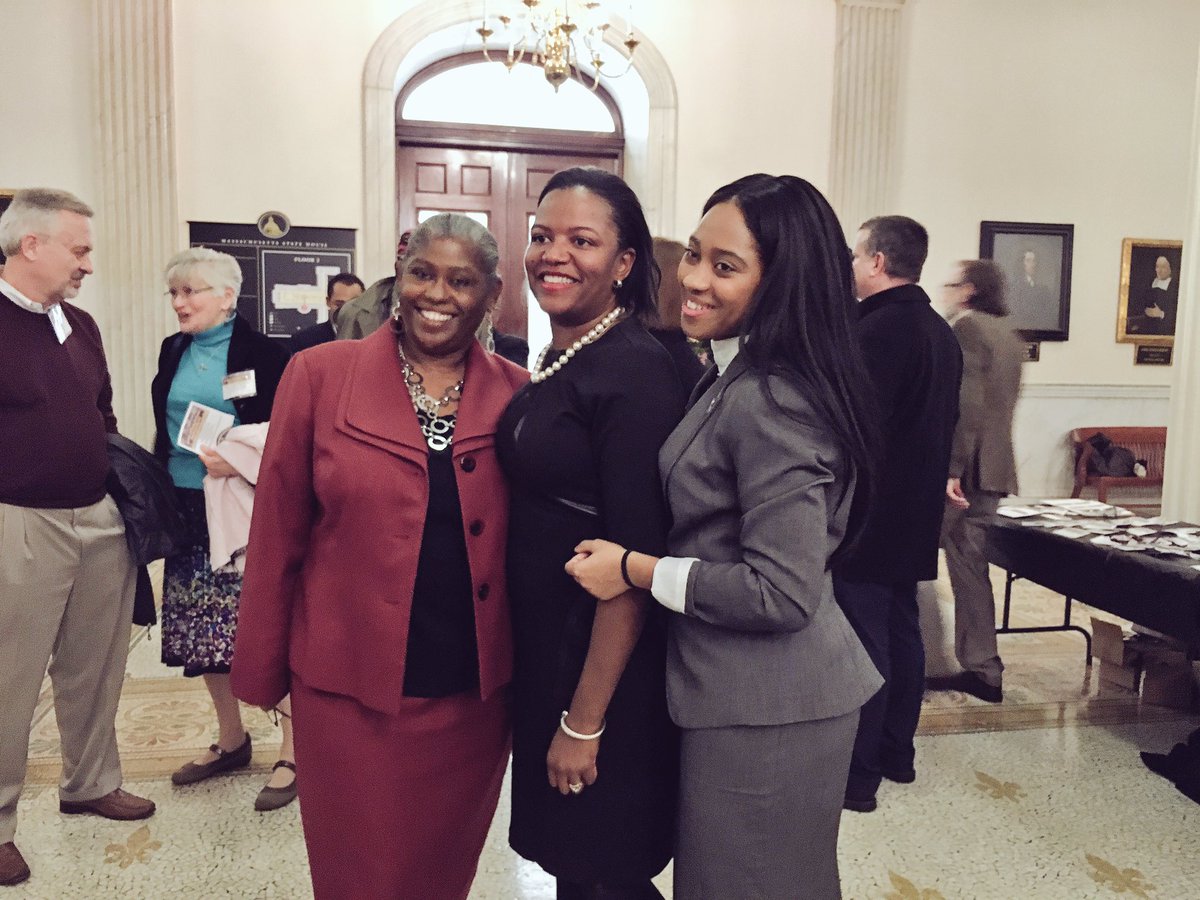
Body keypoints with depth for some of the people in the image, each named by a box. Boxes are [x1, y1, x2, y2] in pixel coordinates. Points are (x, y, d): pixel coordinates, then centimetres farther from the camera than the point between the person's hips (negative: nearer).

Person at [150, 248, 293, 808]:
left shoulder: (263, 353, -7)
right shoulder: (173, 352, 11)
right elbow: (165, 432, 18)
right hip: (190, 512, 7)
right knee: (204, 632, 12)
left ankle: (293, 752, 9)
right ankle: (231, 741, 30)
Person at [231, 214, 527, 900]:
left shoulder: (518, 396, -1)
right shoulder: (321, 374, -5)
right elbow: (278, 534, -1)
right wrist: (264, 673, 3)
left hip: (476, 691, 2)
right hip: (351, 689, -1)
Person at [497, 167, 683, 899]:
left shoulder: (637, 371, -20)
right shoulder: (556, 362, 7)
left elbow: (634, 559, -22)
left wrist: (585, 722, -19)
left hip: (606, 662, -8)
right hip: (544, 644, 8)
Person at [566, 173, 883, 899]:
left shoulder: (768, 404, -23)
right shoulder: (739, 378, 8)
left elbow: (782, 594, -25)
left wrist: (636, 569, -17)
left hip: (766, 710, -10)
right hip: (754, 695, 10)